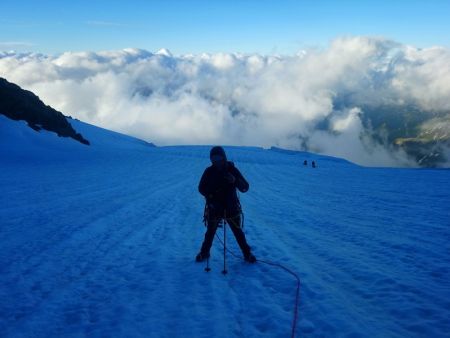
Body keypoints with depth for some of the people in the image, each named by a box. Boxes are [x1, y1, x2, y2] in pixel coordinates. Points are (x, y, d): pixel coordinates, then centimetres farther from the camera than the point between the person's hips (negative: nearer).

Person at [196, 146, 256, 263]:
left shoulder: (232, 170, -8)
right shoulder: (209, 171, -7)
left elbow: (245, 187, -11)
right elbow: (201, 188, 1)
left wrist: (235, 181, -31)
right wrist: (211, 197, -17)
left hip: (231, 208, 0)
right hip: (214, 208, 1)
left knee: (238, 232, 7)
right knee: (210, 232, 13)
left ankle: (247, 254, 21)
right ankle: (204, 253, 32)